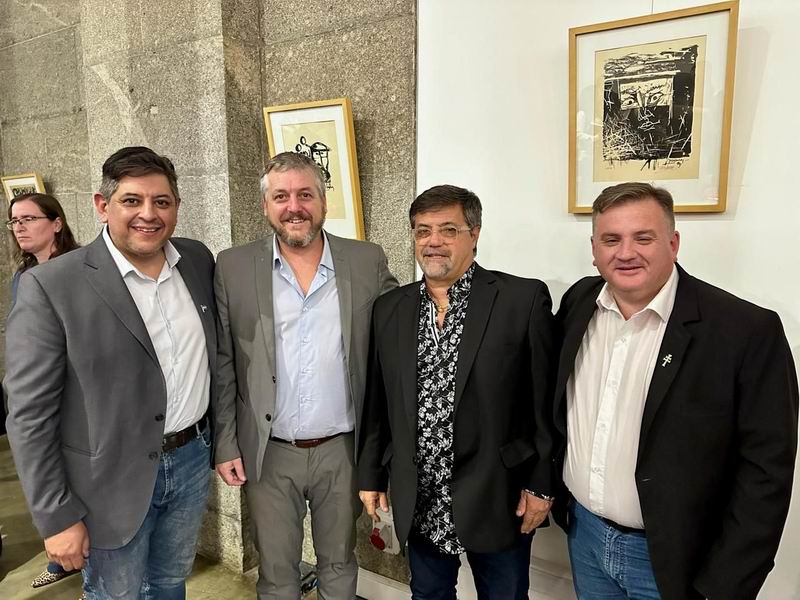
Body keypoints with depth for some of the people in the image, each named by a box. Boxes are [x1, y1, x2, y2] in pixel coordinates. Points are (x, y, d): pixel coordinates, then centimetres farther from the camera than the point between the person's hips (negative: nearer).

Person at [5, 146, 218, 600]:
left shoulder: (199, 261, -2)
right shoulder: (51, 286, -17)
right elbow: (30, 413, -14)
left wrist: (221, 440, 9)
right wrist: (57, 518, -11)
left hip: (192, 460, 5)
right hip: (111, 482, -4)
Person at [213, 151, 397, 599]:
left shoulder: (369, 262, -5)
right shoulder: (234, 268, -5)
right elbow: (222, 364, 0)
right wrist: (226, 444, 0)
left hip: (343, 450, 1)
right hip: (269, 454, 0)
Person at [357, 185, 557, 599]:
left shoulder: (524, 299, -10)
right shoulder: (389, 308, 3)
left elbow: (545, 401, -8)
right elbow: (377, 402, 7)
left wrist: (542, 484, -7)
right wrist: (371, 473, 9)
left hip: (498, 499, -3)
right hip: (418, 502, 4)